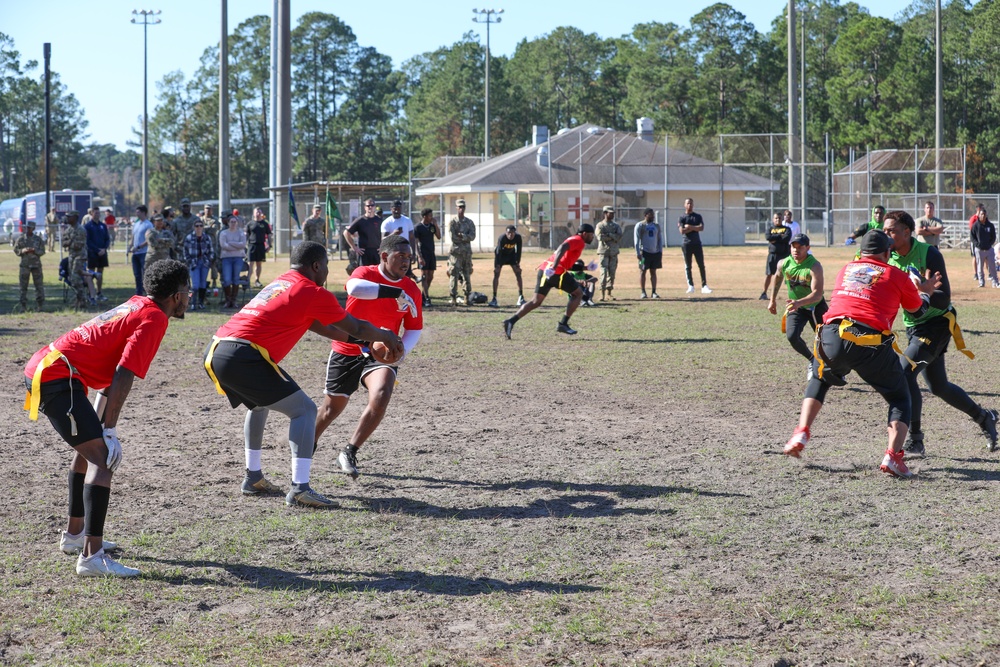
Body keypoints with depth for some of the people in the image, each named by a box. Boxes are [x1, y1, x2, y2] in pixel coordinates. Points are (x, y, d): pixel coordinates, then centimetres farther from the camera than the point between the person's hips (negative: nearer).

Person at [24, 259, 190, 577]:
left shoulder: (135, 306, 20)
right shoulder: (154, 318, -7)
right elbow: (124, 375, -17)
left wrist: (100, 427, 26)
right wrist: (109, 431, -16)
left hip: (40, 366, 10)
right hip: (58, 376, -10)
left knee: (89, 448, 26)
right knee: (102, 457, -15)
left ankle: (74, 534, 37)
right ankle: (91, 556, -24)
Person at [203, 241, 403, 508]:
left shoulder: (281, 282, 27)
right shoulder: (315, 293, 1)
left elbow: (319, 326, 38)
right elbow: (356, 329, 10)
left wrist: (355, 339, 45)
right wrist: (386, 337, 28)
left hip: (215, 353, 9)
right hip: (244, 357, -9)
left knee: (260, 404, 33)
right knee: (304, 409, -2)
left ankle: (253, 478, 31)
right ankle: (299, 488, -13)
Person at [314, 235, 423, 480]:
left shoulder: (412, 290, -3)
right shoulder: (365, 273, -13)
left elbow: (414, 329, 5)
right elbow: (354, 287, -38)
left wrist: (402, 350, -16)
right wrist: (396, 292, -38)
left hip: (381, 354, 2)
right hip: (346, 351, -2)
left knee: (380, 397, -27)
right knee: (332, 407, 11)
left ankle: (349, 453, -13)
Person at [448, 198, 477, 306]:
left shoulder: (469, 222, 11)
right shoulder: (452, 222, 1)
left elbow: (473, 236, -2)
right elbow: (452, 237, -10)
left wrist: (462, 236, -16)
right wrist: (466, 238, -6)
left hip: (467, 252, 4)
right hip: (456, 251, -3)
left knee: (467, 275, 5)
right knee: (454, 274, -6)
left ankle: (468, 298, 9)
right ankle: (453, 298, -4)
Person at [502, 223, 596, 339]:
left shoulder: (573, 240, 28)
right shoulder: (579, 241, -2)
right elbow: (563, 247, -21)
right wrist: (554, 267, -31)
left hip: (544, 269, 9)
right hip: (557, 272, -9)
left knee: (536, 301, 7)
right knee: (578, 293, 7)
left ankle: (511, 321, -7)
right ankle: (563, 324, 4)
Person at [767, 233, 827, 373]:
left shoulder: (815, 266, -29)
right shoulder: (783, 264, -14)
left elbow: (817, 294, -39)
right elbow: (778, 278, 11)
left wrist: (799, 302, -54)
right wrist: (773, 300, 17)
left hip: (816, 306, -3)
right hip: (796, 306, 3)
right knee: (792, 336, -18)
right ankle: (812, 361, 6)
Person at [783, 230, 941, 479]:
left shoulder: (846, 270, 24)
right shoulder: (897, 276, 13)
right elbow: (917, 309, 26)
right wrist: (925, 291, 48)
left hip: (832, 336, 3)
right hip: (871, 343, -3)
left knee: (819, 380, 33)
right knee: (900, 398, 16)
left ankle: (801, 434, 15)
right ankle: (893, 455, -5)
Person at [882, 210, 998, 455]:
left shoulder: (929, 254, -20)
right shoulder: (889, 258, -2)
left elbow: (944, 299, -23)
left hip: (936, 324, -7)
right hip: (913, 326, 7)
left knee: (904, 371, -24)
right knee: (939, 387, 17)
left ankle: (914, 440, -18)